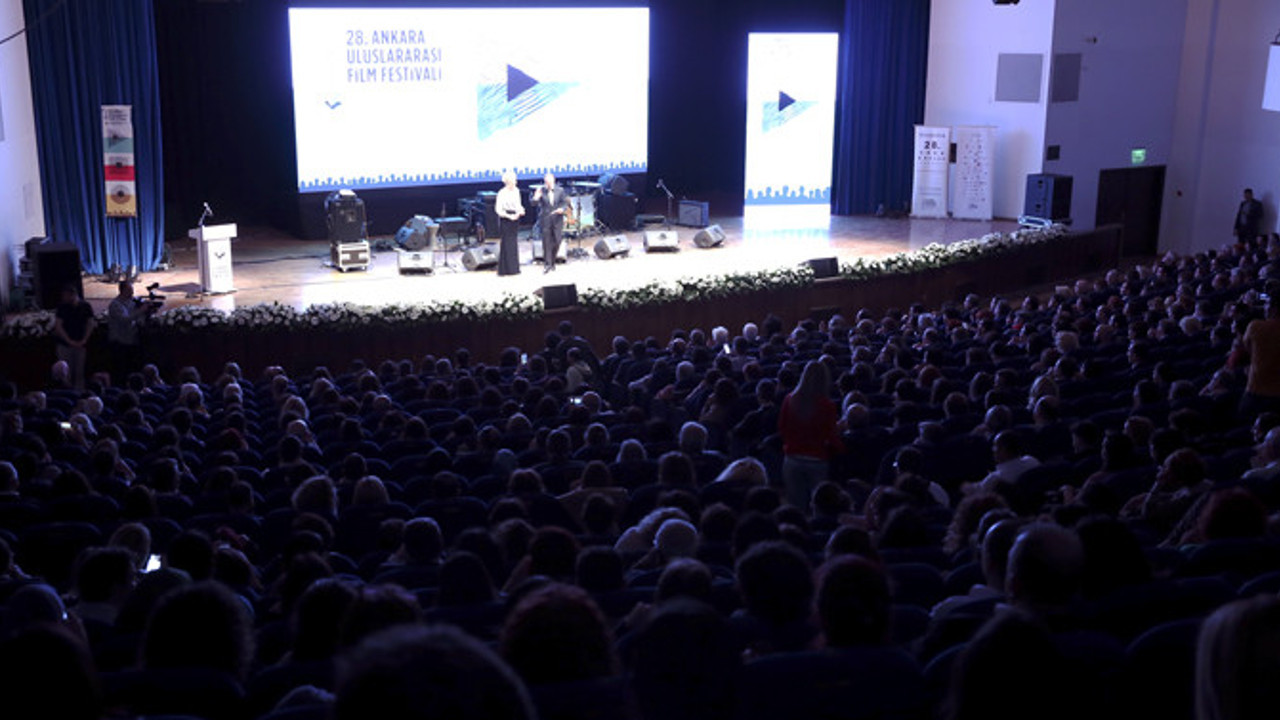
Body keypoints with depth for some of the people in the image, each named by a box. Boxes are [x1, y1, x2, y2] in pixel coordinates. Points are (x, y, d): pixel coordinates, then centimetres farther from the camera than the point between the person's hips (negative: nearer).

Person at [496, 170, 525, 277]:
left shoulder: (516, 191, 7)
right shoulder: (502, 193, -12)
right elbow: (499, 210, -12)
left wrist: (521, 211, -5)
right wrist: (509, 216, -23)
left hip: (515, 217, 7)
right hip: (505, 220, -7)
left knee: (513, 243, 10)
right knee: (507, 242, -4)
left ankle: (513, 268, 17)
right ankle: (506, 269, 3)